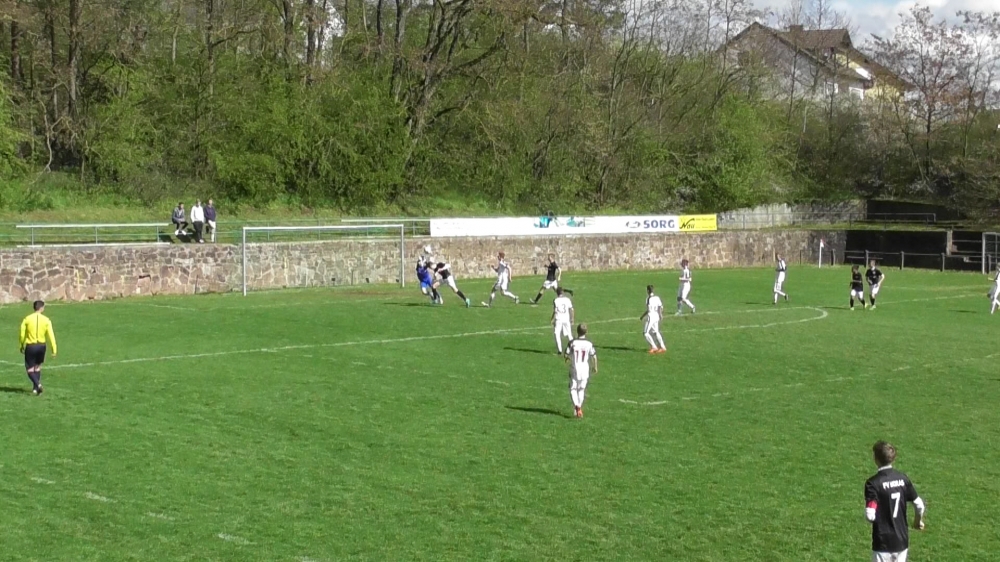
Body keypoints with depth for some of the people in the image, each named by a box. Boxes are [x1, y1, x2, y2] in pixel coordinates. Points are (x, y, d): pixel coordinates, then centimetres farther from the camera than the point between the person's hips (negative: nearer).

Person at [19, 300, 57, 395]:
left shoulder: (27, 319, -5)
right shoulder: (46, 320, -4)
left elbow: (22, 334, -2)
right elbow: (51, 335, -6)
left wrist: (22, 346, 13)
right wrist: (54, 349, -4)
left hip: (30, 346, -2)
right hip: (41, 346, 2)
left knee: (30, 369, 6)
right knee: (38, 367, 21)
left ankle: (37, 384, -18)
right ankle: (35, 388, 21)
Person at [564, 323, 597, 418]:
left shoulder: (572, 343, -9)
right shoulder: (589, 344, -5)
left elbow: (566, 355, -7)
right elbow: (594, 357, -2)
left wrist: (568, 358, 18)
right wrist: (595, 367, 14)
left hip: (574, 369, -2)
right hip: (585, 370, 2)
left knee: (573, 389, 7)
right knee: (581, 389, 18)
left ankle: (576, 406, -15)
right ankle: (579, 407, 21)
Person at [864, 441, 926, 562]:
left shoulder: (873, 483, -16)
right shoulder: (902, 478, 1)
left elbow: (870, 516, -23)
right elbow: (919, 505, 5)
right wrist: (918, 521, 25)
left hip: (883, 544, -6)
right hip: (902, 540, 6)